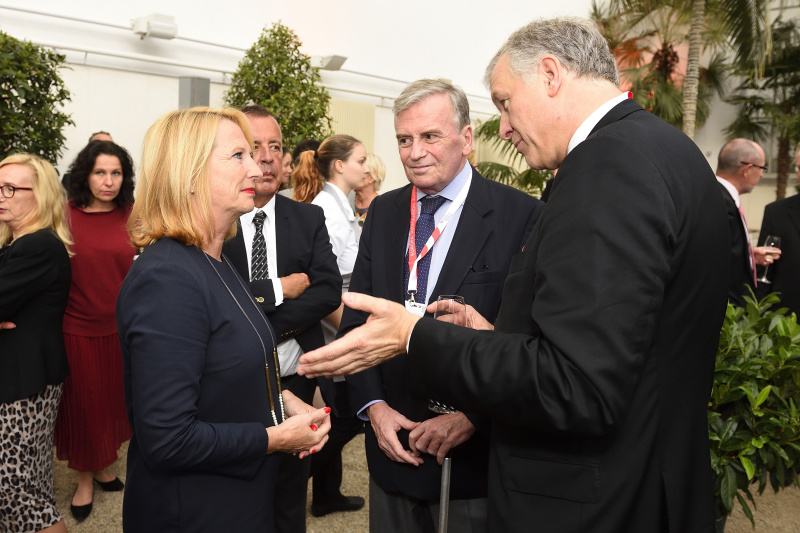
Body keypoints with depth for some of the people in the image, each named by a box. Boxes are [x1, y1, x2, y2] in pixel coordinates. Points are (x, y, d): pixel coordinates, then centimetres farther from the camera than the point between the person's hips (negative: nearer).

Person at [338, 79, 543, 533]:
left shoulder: (523, 216, -11)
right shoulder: (383, 212, 5)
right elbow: (356, 319, 6)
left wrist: (473, 418, -15)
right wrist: (373, 406, -4)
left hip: (476, 454, -4)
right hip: (391, 446, 5)